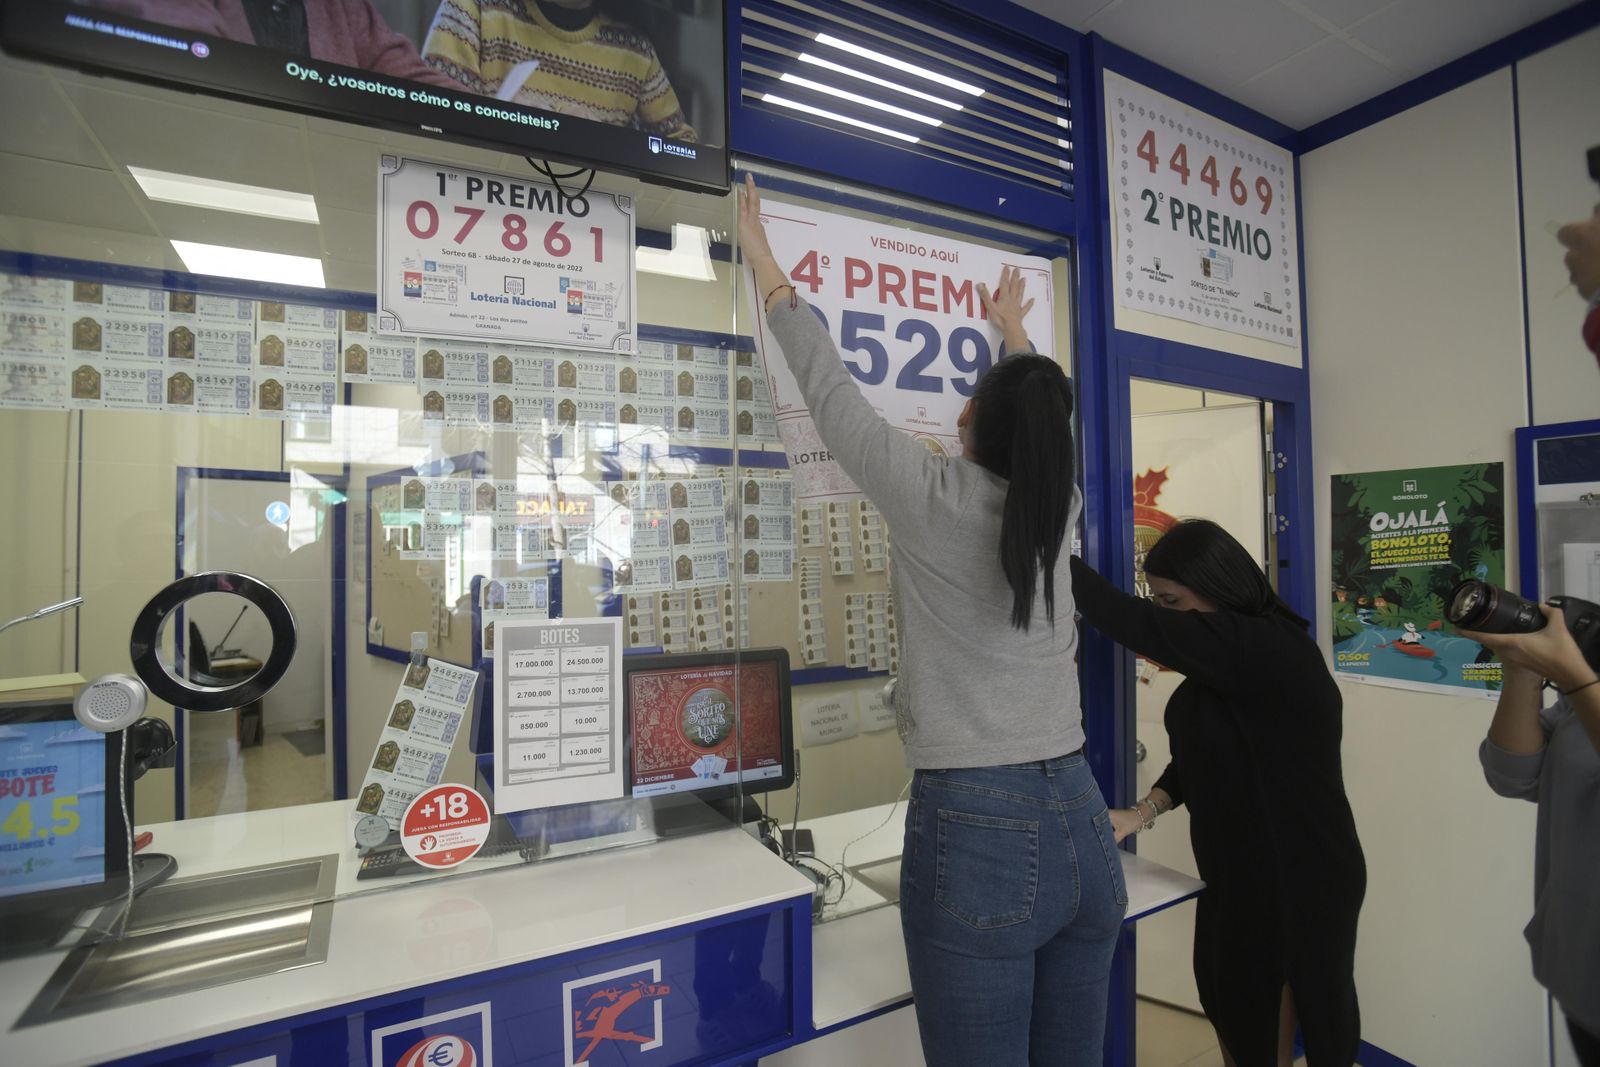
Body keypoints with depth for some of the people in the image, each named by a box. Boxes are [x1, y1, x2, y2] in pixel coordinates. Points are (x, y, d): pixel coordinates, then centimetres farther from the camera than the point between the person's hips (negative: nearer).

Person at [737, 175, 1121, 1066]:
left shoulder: (936, 498, -10)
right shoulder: (1059, 508, 5)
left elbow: (831, 388, -2)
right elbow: (1042, 419, 25)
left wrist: (765, 264, 11)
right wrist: (1016, 334, 43)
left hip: (978, 830, -6)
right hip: (1081, 822, 6)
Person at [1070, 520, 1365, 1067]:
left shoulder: (1264, 648, -27)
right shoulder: (1231, 656, 4)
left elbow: (1132, 623, -35)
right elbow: (1201, 755, 8)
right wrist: (1143, 813, -5)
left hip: (1297, 880, -8)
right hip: (1241, 874, 8)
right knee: (1233, 1012, 21)